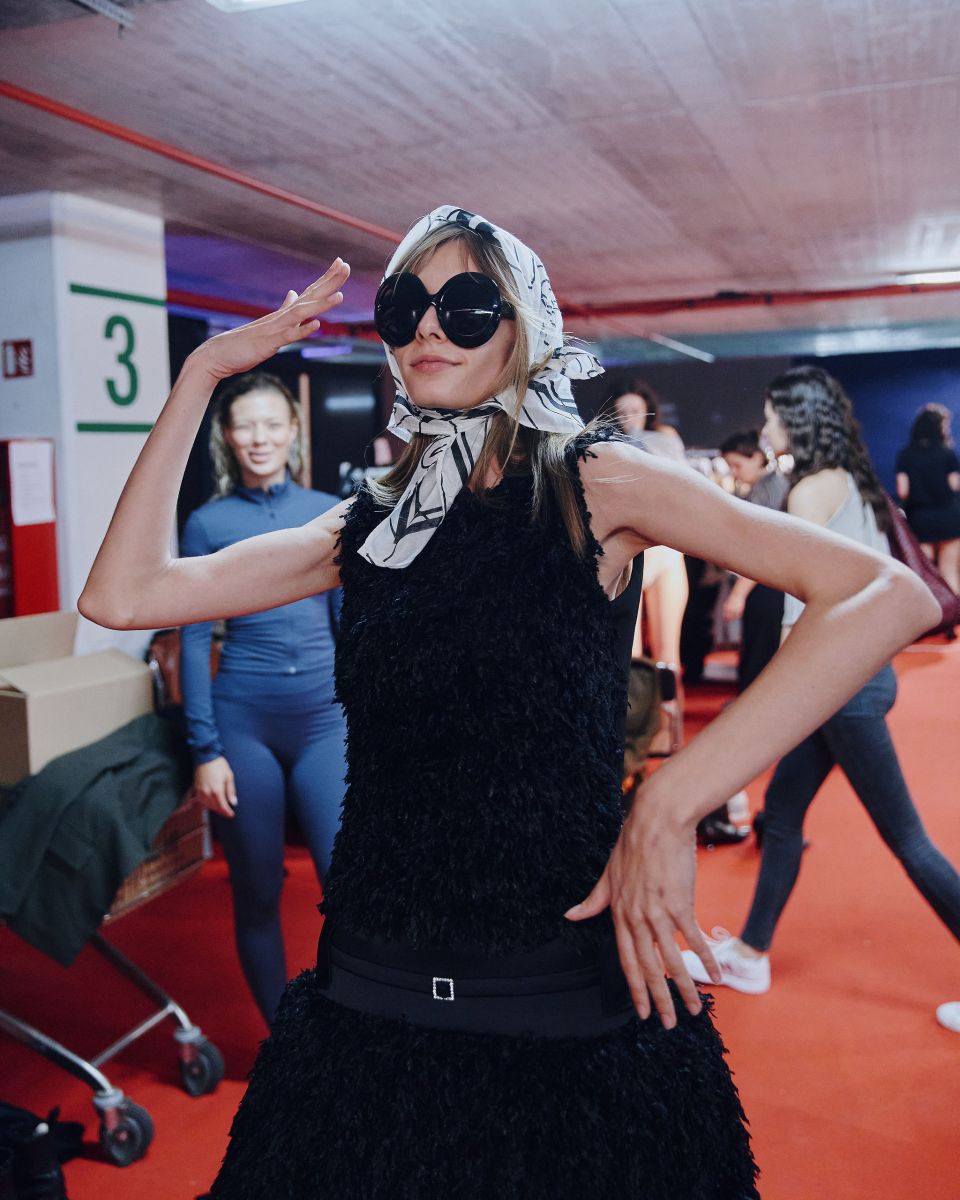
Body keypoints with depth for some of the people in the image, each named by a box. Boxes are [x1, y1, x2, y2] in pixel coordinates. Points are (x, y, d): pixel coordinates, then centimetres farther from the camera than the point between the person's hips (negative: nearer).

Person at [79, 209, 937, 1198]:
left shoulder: (589, 482, -6)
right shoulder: (365, 527, 6)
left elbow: (891, 597, -16)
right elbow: (121, 596, -1)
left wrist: (669, 808, -22)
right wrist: (203, 373, -2)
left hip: (571, 1012, -3)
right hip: (373, 999, 4)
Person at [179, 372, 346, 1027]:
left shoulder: (330, 514, 5)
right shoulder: (208, 523, 1)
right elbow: (194, 641, -1)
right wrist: (206, 750, -6)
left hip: (325, 717, 1)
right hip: (243, 722, 0)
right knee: (257, 893, 10)